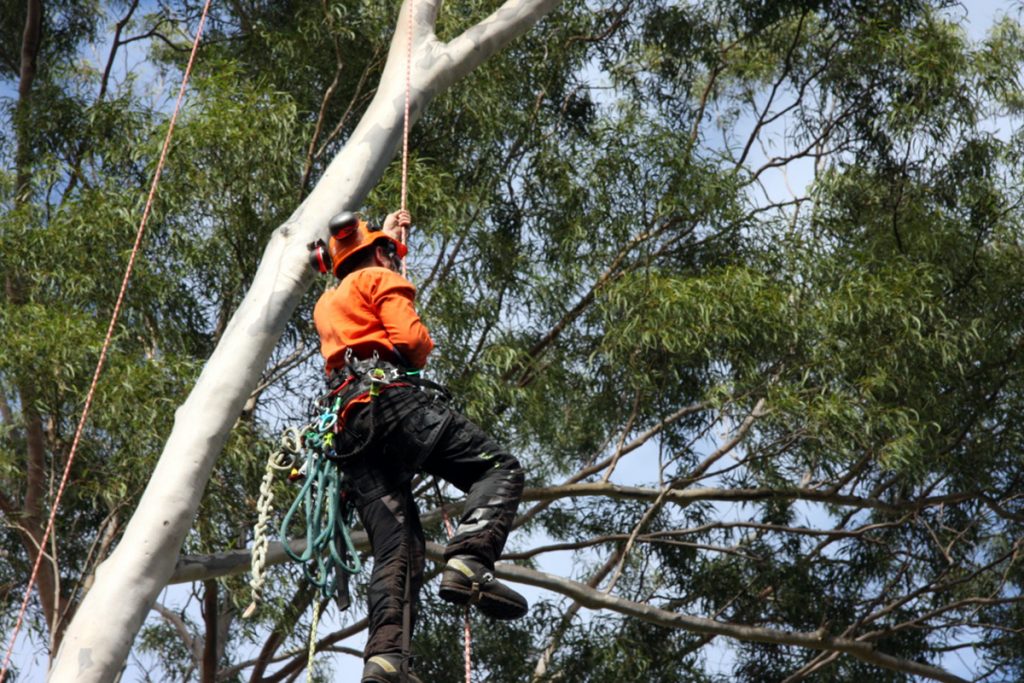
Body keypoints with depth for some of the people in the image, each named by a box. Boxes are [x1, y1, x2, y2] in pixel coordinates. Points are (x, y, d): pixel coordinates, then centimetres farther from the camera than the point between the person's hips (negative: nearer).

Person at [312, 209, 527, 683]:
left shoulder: (327, 305, 35)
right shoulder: (379, 279, 12)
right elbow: (411, 338, -5)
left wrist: (386, 232, 66)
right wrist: (421, 352, 19)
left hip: (351, 429, 7)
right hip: (394, 399, -7)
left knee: (396, 549, -1)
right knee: (499, 468, -8)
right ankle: (467, 562, -33)